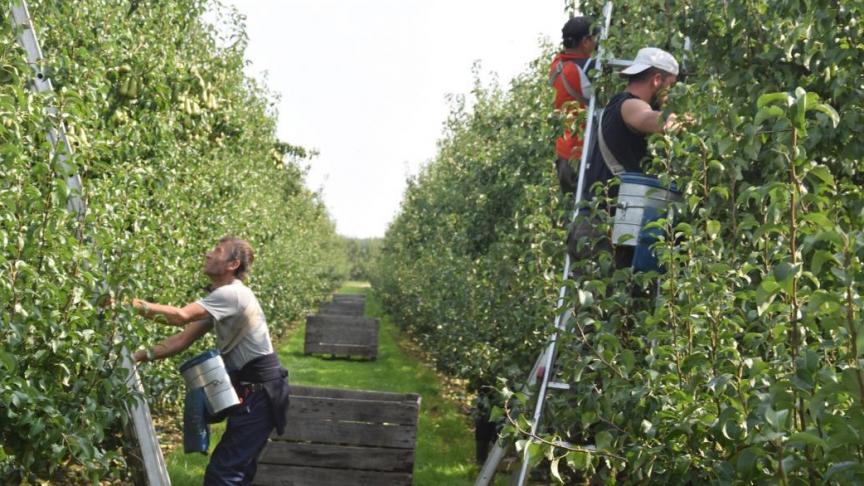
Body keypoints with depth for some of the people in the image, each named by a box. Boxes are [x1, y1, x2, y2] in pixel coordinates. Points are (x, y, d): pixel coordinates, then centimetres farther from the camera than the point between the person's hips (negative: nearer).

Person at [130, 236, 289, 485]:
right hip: (252, 390, 10)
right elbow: (184, 338, 8)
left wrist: (134, 304, -25)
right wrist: (142, 355, -2)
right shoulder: (220, 299, 12)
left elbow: (180, 316, -30)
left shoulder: (231, 294, -20)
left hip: (261, 391, -10)